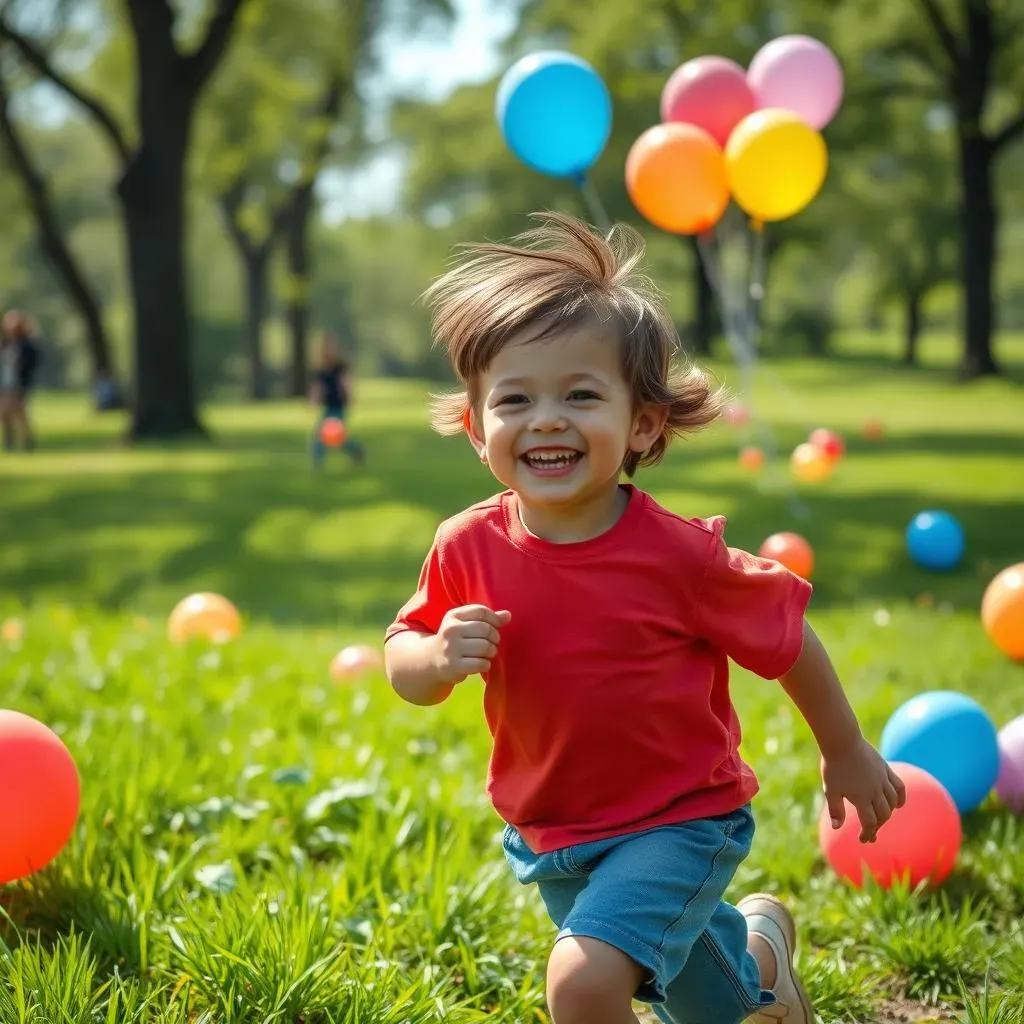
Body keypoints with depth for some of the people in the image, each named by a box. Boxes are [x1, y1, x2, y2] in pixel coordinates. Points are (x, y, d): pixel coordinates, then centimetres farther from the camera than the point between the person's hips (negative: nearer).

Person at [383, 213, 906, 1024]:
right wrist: (439, 659, -27)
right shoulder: (468, 549, -15)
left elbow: (787, 638, -9)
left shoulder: (678, 554, -24)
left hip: (679, 821, -5)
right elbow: (404, 668, -3)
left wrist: (847, 752, 4)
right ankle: (758, 945, 59)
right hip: (548, 838, 5)